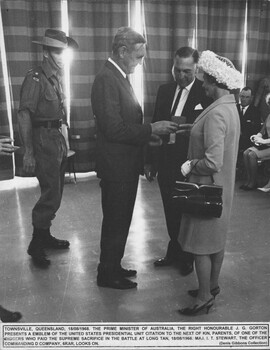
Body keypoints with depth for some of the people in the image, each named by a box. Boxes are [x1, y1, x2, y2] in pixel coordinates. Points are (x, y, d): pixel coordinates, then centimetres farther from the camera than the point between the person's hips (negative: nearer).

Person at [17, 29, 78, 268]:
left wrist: (63, 140, 9)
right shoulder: (35, 78, -11)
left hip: (58, 139, 9)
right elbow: (24, 115, -17)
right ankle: (36, 246, 8)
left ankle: (45, 236, 29)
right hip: (43, 140, -9)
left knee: (54, 194, 14)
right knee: (51, 195, -7)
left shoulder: (56, 79, 14)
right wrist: (28, 152, -22)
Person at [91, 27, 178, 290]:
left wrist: (148, 134, 8)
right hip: (116, 167, -10)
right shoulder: (106, 80, -18)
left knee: (118, 221, 20)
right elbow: (113, 128, -24)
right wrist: (151, 129, -18)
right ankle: (107, 275, 23)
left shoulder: (118, 77, 13)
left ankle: (112, 266, 37)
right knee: (116, 223, 5)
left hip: (125, 165, 10)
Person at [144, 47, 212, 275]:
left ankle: (187, 257, 34)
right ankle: (174, 252, 38)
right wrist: (150, 160, 7)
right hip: (166, 163, 5)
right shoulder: (165, 90, 7)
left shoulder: (206, 93, -9)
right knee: (171, 212, 17)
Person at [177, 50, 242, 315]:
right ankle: (212, 285, 37)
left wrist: (189, 165, -13)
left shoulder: (216, 114, -25)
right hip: (221, 187, 10)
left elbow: (213, 162, -29)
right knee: (216, 239, 20)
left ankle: (204, 298, 18)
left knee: (201, 245, 3)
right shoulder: (230, 107, 6)